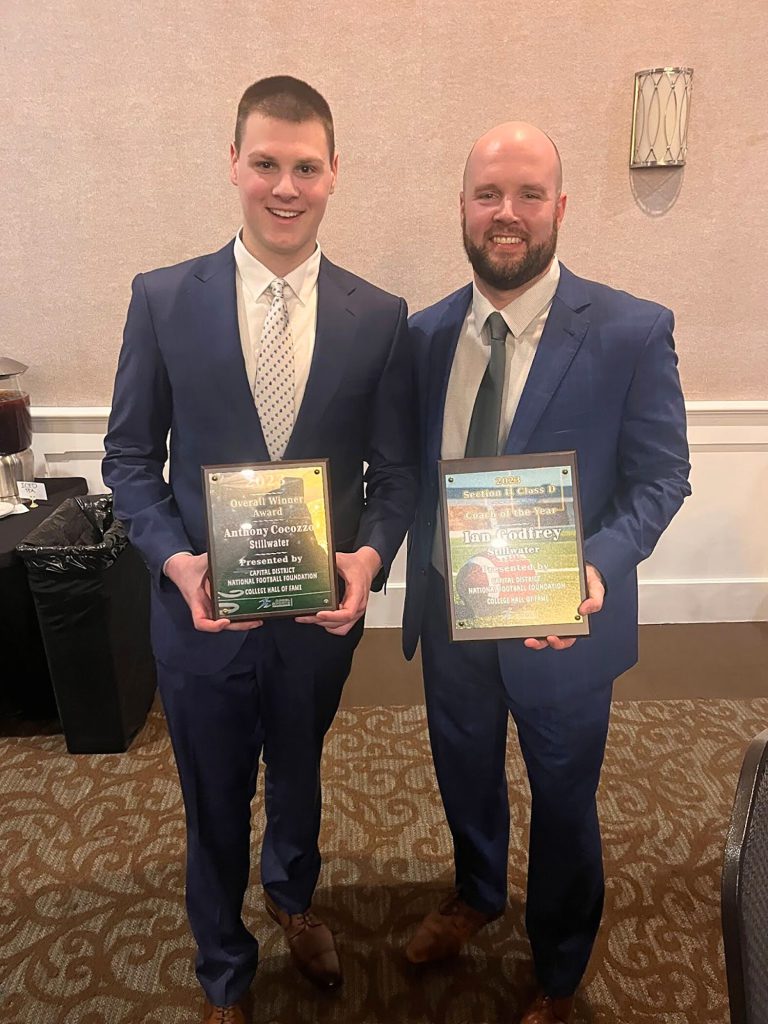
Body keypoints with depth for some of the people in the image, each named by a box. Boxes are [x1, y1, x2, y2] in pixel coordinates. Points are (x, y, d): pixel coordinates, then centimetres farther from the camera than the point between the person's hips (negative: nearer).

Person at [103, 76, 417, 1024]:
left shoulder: (379, 317, -5)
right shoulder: (163, 299, -7)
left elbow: (396, 470, -2)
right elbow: (130, 457, -3)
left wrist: (369, 557, -20)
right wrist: (177, 561, -18)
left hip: (323, 613, 1)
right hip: (202, 611, 0)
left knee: (299, 776, 27)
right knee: (215, 806, 20)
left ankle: (292, 895, 63)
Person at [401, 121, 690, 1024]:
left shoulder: (632, 331, -14)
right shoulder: (426, 333, -2)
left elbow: (660, 479, -11)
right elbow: (410, 468, 3)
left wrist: (598, 565, -28)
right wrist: (395, 564, -11)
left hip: (562, 622, -3)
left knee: (562, 803, 19)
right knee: (464, 774, 27)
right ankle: (476, 895, 61)